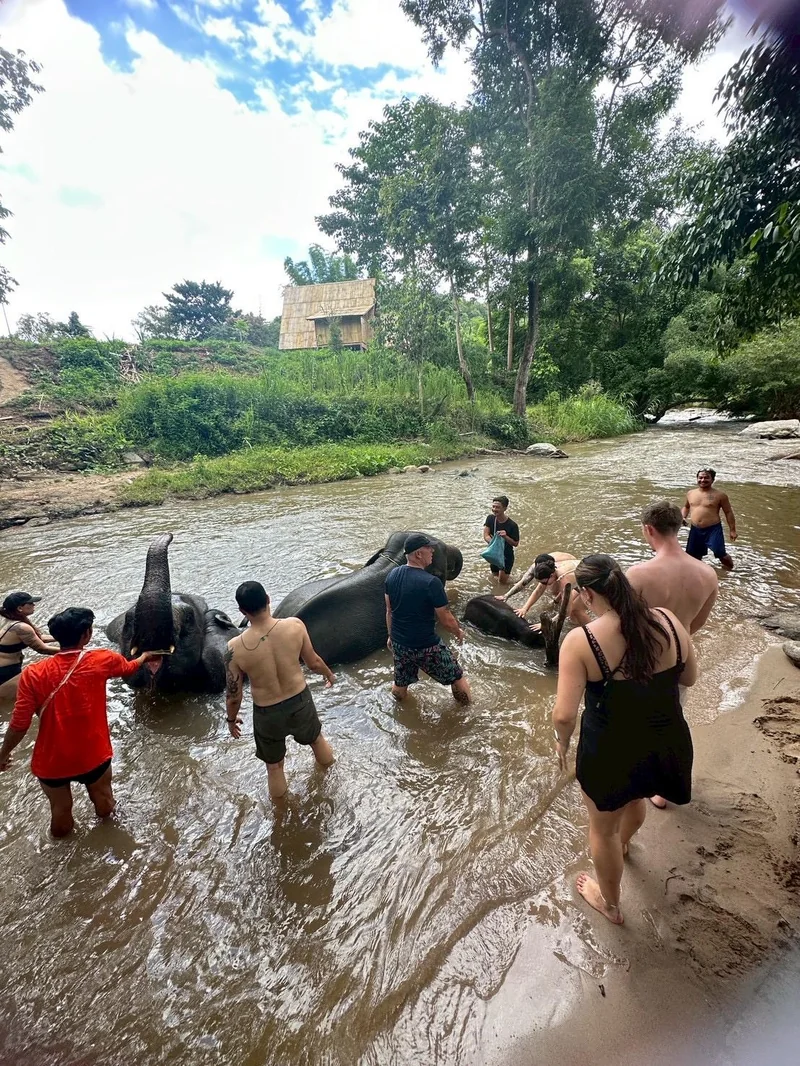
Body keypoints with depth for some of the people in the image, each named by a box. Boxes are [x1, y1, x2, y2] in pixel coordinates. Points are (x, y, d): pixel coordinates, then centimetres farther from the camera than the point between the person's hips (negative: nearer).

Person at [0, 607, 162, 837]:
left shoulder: (33, 674, -18)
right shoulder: (102, 660, -15)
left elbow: (19, 724, -14)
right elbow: (129, 667, 8)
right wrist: (146, 655, 30)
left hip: (51, 761, 1)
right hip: (93, 757, 0)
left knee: (60, 810, 25)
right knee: (103, 801, 27)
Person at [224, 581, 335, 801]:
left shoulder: (235, 648, -26)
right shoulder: (295, 626, -23)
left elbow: (234, 695, -13)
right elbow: (313, 662, -7)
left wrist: (231, 719, 9)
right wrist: (329, 674, 15)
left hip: (267, 714, -2)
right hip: (300, 701, 2)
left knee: (274, 766, 26)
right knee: (315, 738, 35)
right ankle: (328, 764, 66)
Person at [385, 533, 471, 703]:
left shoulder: (392, 575, -5)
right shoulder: (431, 582, -24)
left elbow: (389, 611, 7)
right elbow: (447, 620, -16)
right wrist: (458, 632, 5)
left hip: (399, 643, 6)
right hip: (426, 646, -6)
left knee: (400, 685, 27)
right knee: (458, 678, 16)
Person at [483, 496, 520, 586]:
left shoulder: (512, 525, -22)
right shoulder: (490, 518, -10)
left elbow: (516, 544, -14)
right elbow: (486, 536, -14)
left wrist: (505, 536, -32)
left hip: (507, 555, -4)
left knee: (502, 581, 1)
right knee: (494, 577, 20)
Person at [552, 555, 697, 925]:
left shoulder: (581, 641, -26)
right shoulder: (668, 621, -13)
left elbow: (564, 715, -25)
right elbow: (689, 677, 4)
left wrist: (562, 743, -5)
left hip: (610, 753, -5)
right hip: (668, 745, 5)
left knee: (603, 829, 26)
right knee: (636, 796, 38)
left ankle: (610, 903, 52)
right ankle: (623, 842, 70)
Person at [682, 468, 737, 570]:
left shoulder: (720, 495, -4)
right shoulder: (690, 493, 8)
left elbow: (728, 512, 0)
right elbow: (686, 507, 26)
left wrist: (732, 530, -3)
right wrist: (683, 517, 5)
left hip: (713, 529, -4)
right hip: (695, 530, 5)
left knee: (720, 553, -13)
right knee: (693, 555, 12)